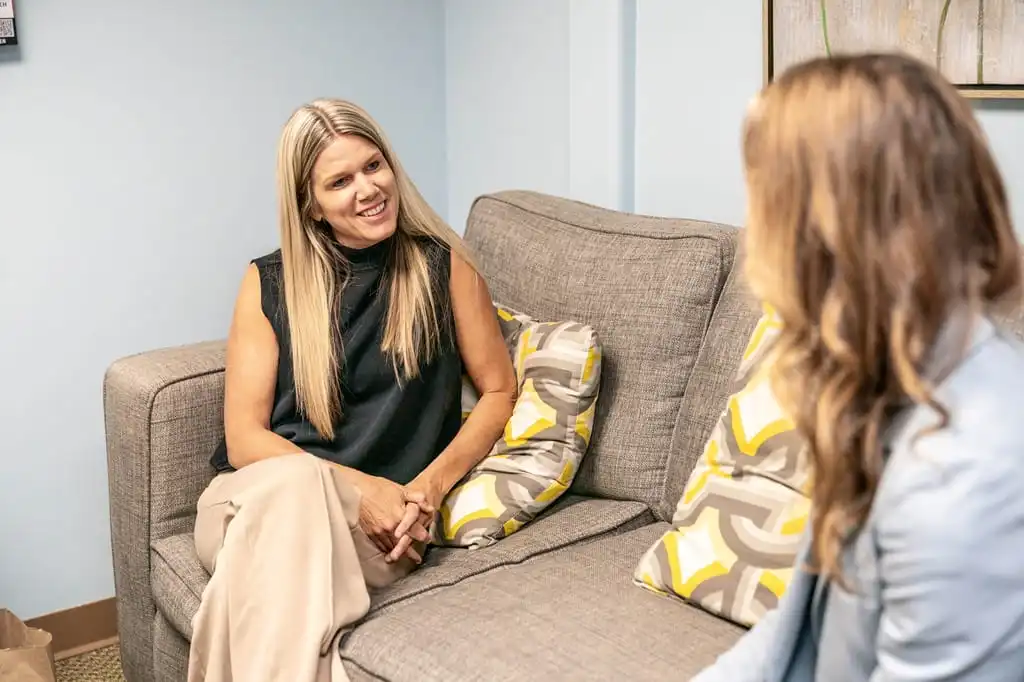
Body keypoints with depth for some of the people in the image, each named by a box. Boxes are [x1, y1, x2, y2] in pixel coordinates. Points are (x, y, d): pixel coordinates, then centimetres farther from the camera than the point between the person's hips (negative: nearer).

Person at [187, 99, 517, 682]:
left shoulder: (443, 266, 6)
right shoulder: (269, 284, 7)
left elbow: (500, 392, 10)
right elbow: (244, 436, 2)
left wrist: (432, 484, -8)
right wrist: (355, 486, -14)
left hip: (382, 524, -1)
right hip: (258, 498, 1)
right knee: (290, 480, -36)